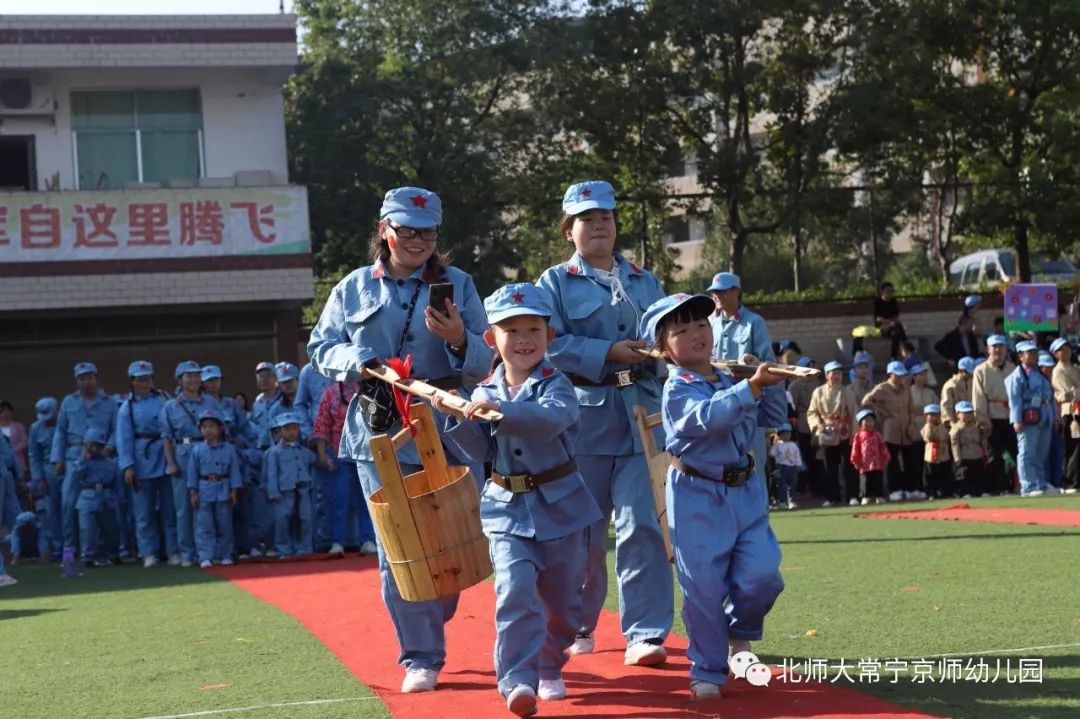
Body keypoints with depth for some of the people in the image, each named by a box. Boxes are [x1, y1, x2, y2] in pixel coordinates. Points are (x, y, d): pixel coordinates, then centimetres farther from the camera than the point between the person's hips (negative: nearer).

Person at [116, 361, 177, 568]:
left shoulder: (164, 399, 8)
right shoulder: (127, 407, 2)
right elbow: (124, 438, -3)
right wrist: (127, 466, -14)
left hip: (166, 458, 1)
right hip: (143, 462, -1)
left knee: (169, 508, 4)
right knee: (144, 511, 3)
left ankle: (173, 551, 9)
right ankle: (148, 553, 9)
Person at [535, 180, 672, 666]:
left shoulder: (645, 282, 17)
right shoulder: (556, 282, 4)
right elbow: (550, 344, -9)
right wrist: (608, 353, -17)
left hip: (641, 414, 2)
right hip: (583, 415, -2)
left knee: (642, 525, -8)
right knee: (582, 530, 6)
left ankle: (644, 634, -7)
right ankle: (579, 625, 24)